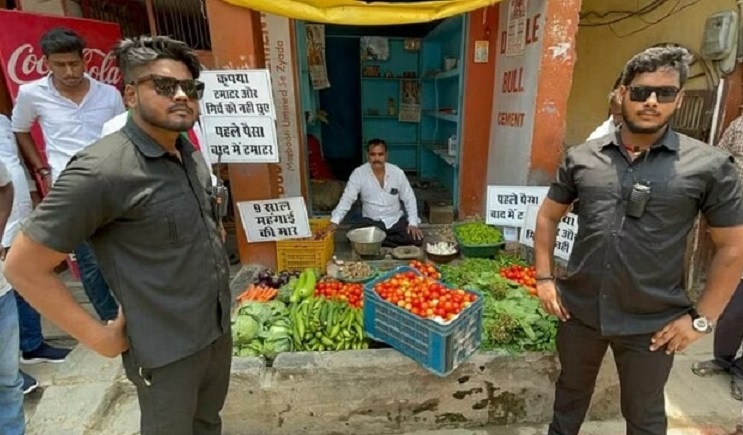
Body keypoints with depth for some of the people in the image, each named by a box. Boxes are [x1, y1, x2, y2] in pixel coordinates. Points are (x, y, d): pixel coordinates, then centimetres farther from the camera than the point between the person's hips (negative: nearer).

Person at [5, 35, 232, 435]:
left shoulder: (189, 153, 0)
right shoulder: (102, 170, -22)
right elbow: (23, 267, -16)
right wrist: (98, 336, -13)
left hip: (219, 331, 7)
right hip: (167, 352, -6)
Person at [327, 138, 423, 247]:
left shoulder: (397, 172, -7)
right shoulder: (359, 173, -10)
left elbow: (409, 199, -1)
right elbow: (347, 198, -13)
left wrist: (413, 223, -13)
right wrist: (334, 221, -27)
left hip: (396, 220, 1)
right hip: (371, 221, -1)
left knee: (417, 239, -23)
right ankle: (393, 243, -13)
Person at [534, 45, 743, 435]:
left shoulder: (709, 166, -9)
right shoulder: (581, 157, -3)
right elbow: (548, 216, 5)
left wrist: (701, 318, -5)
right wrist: (544, 278, 0)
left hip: (652, 324, -1)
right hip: (578, 311, 2)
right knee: (570, 389, 26)